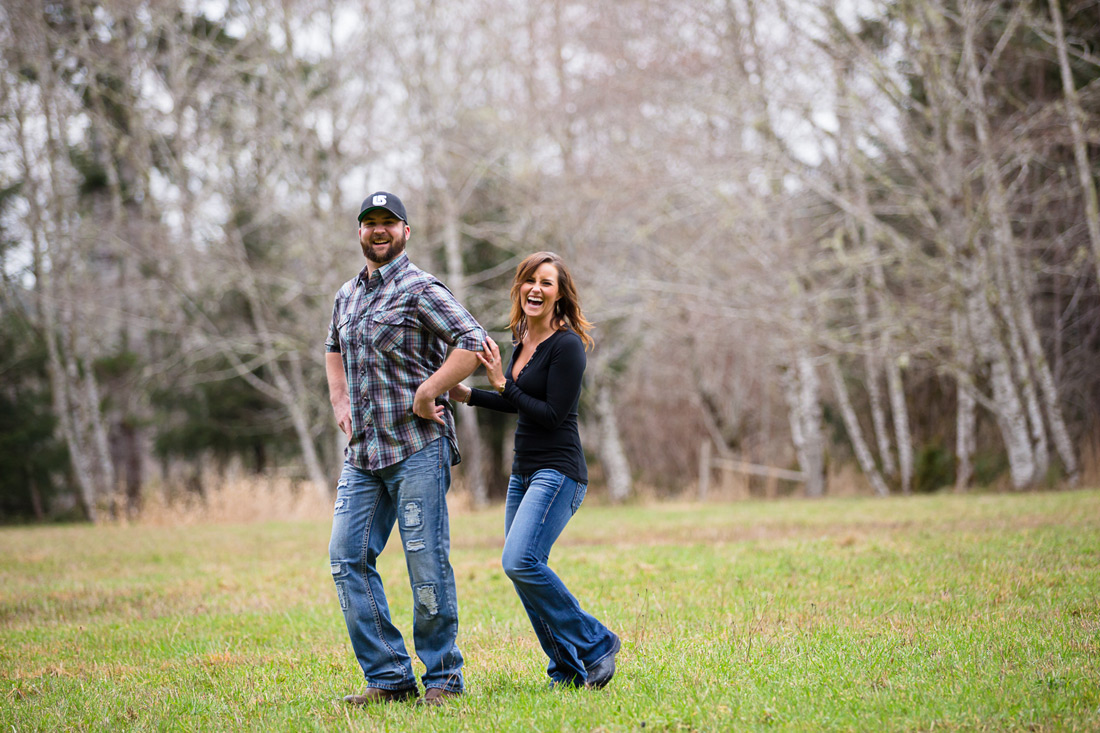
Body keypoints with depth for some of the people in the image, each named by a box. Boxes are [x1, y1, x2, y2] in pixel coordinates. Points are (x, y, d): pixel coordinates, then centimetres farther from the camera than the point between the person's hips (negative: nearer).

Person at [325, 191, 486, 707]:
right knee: (348, 558, 1)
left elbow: (474, 343, -16)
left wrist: (426, 393, -17)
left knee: (426, 562, -4)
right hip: (361, 452, 7)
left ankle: (442, 677, 7)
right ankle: (389, 677, 6)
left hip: (417, 448, -7)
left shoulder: (421, 290, -7)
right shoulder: (347, 295, 16)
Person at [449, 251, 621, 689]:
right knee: (522, 570, 5)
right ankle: (569, 672, 15)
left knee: (521, 562, -22)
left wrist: (502, 384, -18)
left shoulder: (566, 345, -14)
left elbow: (552, 415, -18)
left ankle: (595, 645, -8)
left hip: (558, 472, -9)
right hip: (524, 472, 9)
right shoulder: (523, 340, 12)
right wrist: (468, 395, 15)